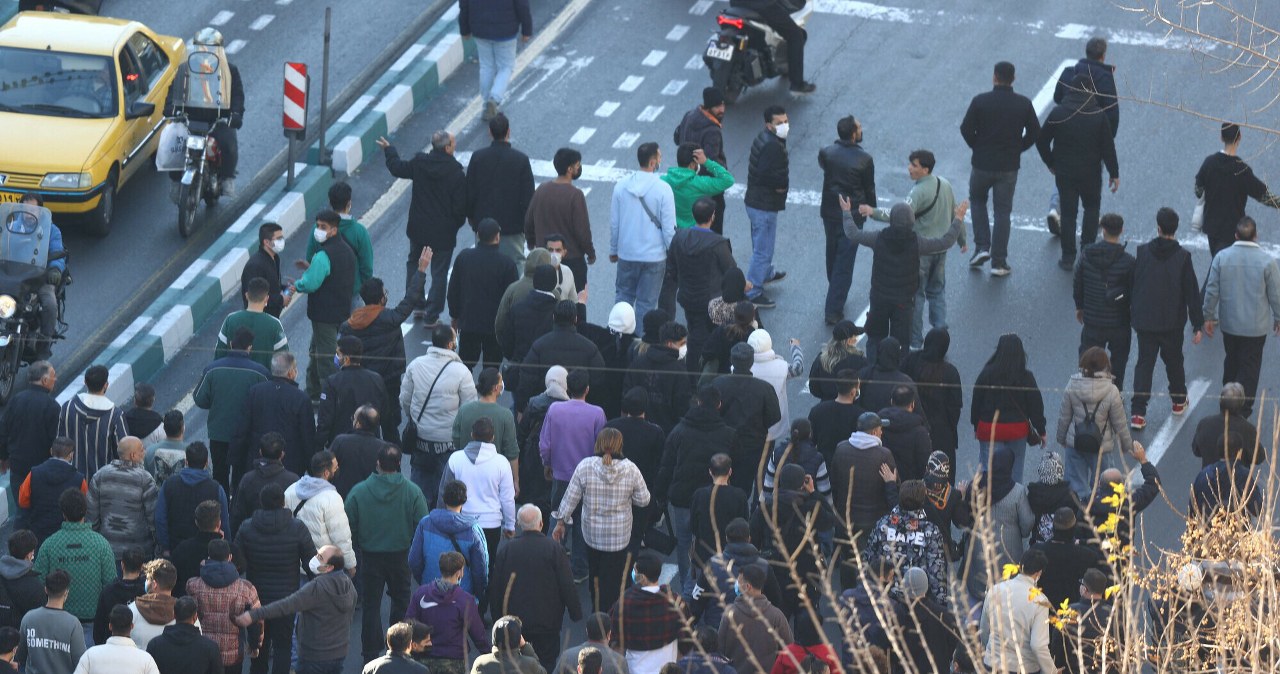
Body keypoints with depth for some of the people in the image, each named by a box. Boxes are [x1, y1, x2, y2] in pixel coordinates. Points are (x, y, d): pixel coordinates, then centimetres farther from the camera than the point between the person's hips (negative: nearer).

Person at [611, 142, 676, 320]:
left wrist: (613, 250, 17)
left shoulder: (621, 186, -5)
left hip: (626, 253, 3)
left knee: (623, 296, 20)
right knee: (646, 304, 8)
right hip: (654, 256, -3)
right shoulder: (663, 189, -17)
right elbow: (669, 228, -13)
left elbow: (614, 223, 3)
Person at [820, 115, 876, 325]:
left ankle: (836, 295, 43)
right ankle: (834, 311, -1)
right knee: (844, 262, 1)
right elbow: (869, 189, -7)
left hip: (829, 211, 4)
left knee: (833, 255, 23)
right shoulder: (864, 160, -19)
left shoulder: (826, 153, -9)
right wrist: (871, 208, 12)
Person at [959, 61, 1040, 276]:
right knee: (1002, 211, 9)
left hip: (982, 163, -1)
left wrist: (977, 147, 7)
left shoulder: (980, 101, -11)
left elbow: (966, 129, -10)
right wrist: (1018, 149, 12)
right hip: (1009, 166, 1)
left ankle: (982, 247, 11)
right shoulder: (1024, 104, -5)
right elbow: (1034, 132, -1)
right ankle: (999, 262, 8)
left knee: (977, 201, 24)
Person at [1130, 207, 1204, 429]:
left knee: (1144, 363, 6)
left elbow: (1133, 286, -1)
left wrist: (1134, 315, 12)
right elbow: (1192, 293, -10)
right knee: (1174, 360, 21)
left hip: (1145, 321, 0)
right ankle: (1179, 400, 40)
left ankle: (1138, 413, -1)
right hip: (1172, 322, 0)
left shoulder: (1142, 252, -9)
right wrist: (1197, 325, -3)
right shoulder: (1182, 257, -13)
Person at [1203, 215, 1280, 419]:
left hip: (1229, 323, 2)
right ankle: (1243, 407, 10)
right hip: (1256, 325, -2)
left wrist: (1209, 316, 7)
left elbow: (1211, 291, -6)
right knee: (1250, 366, 9)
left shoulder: (1221, 258, -12)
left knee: (1231, 361, 23)